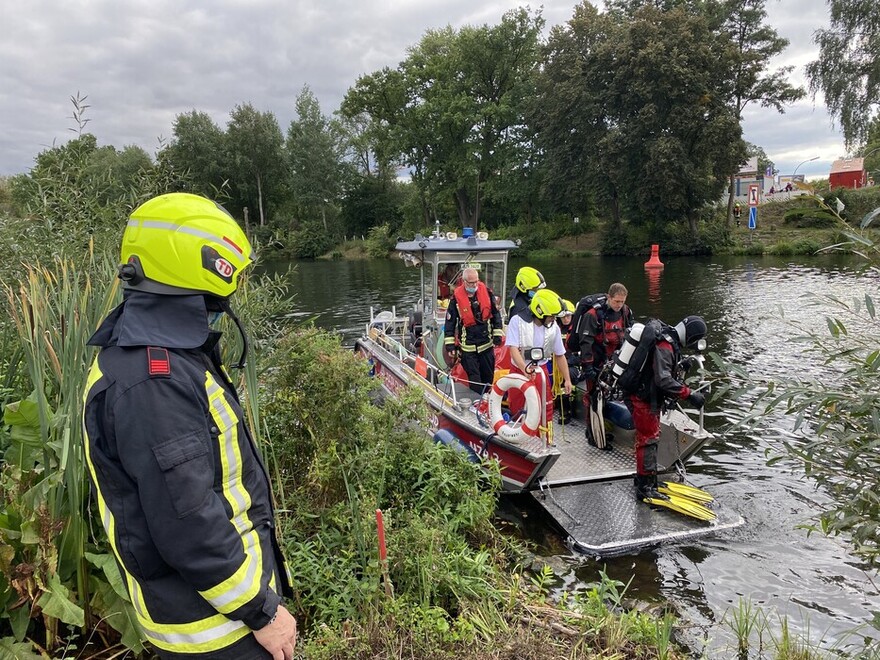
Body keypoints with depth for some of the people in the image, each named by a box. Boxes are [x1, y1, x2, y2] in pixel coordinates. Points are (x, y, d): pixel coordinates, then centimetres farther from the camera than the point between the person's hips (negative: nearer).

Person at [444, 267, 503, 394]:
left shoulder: (486, 292, -3)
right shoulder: (457, 297, -9)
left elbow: (496, 314, 6)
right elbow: (450, 322, -3)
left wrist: (497, 334, 2)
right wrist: (450, 344, -5)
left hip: (486, 342, 3)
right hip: (468, 345, -2)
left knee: (488, 374, 12)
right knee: (474, 377, 0)